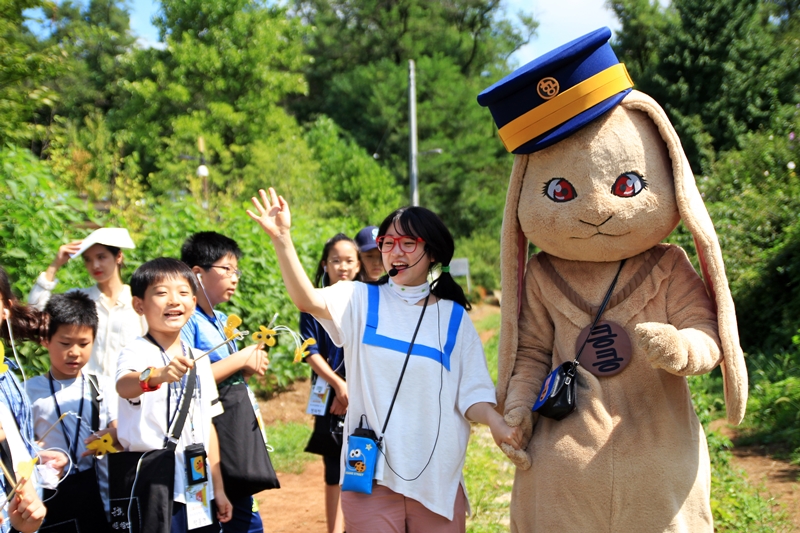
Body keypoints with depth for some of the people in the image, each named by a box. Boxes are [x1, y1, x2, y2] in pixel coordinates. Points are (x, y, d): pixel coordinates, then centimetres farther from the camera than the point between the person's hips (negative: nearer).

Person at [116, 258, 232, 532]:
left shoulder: (198, 360, 11)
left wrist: (218, 488, 12)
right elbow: (123, 385, -32)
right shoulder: (137, 352, -8)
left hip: (199, 490, 6)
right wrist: (157, 375, -53)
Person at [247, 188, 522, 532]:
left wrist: (497, 423, -18)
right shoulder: (361, 301, 4)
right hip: (371, 474, -1)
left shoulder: (453, 317, 6)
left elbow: (471, 394, 3)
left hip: (437, 478, 1)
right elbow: (308, 300, -15)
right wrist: (281, 238, -27)